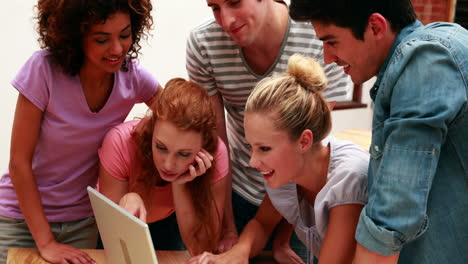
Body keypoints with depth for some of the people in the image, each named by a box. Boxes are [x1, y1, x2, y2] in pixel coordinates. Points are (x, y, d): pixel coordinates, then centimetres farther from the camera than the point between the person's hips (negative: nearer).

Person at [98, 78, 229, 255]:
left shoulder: (215, 154, -25)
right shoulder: (121, 142, -29)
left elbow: (202, 249, -23)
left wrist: (179, 187, -33)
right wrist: (128, 202, -41)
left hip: (169, 224, 1)